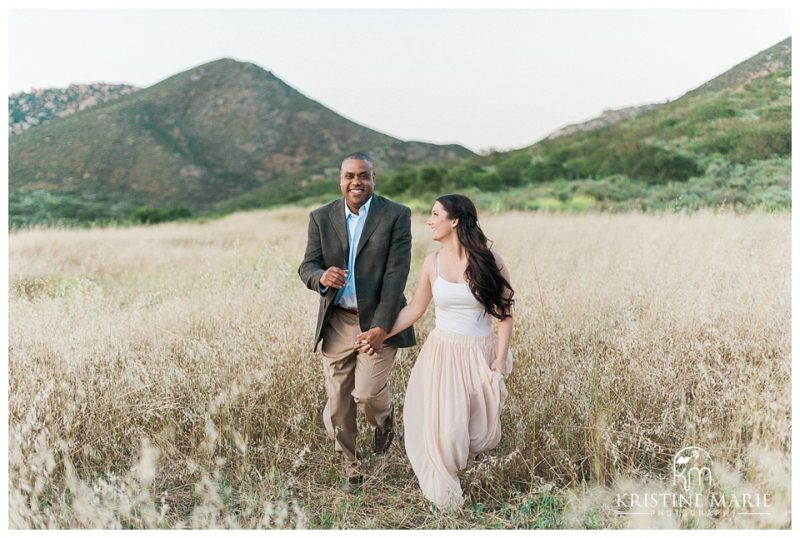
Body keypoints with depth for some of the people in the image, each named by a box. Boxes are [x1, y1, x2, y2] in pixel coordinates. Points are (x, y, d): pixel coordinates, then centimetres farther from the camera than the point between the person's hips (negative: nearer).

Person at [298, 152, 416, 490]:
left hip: (378, 321, -3)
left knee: (368, 392, -13)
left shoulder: (397, 215, -6)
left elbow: (397, 273, -12)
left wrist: (382, 326, -19)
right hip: (337, 322, 3)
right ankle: (349, 464, 31)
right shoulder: (321, 218, 3)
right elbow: (307, 266, 2)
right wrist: (322, 278, -24)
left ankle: (384, 420, 25)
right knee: (338, 401, 7)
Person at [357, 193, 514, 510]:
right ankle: (446, 495, 29)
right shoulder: (432, 263, -1)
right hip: (443, 353, 2)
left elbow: (505, 316, -6)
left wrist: (499, 363, -10)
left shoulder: (490, 260, -9)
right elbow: (415, 309, 8)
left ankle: (464, 455, 44)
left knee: (481, 434, 5)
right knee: (443, 429, 1)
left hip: (481, 355, -1)